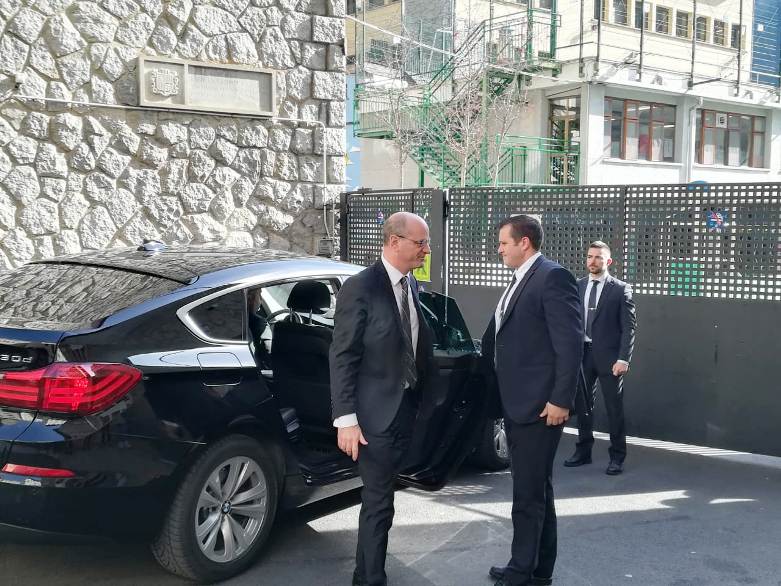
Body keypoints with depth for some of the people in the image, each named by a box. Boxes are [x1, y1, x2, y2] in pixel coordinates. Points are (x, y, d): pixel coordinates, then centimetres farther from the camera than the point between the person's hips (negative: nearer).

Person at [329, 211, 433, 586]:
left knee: (379, 496, 17)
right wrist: (346, 419, -18)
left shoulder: (413, 285, 8)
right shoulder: (361, 288, -13)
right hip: (376, 413, -7)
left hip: (407, 408, 7)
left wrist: (422, 397, 5)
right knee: (379, 501, 1)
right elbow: (342, 357, -15)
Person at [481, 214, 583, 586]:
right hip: (516, 403, 10)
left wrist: (561, 400, -21)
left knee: (529, 494, -1)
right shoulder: (519, 280, 16)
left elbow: (570, 343, -19)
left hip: (539, 405, -10)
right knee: (536, 490, 17)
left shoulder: (554, 277, -13)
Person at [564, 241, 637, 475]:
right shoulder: (577, 286, 9)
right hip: (582, 354, 4)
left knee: (614, 408, 2)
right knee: (582, 405, 11)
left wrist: (623, 358, -14)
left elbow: (629, 326, -6)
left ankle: (617, 456, 13)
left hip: (608, 356, -4)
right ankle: (583, 451, 23)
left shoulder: (621, 289, -3)